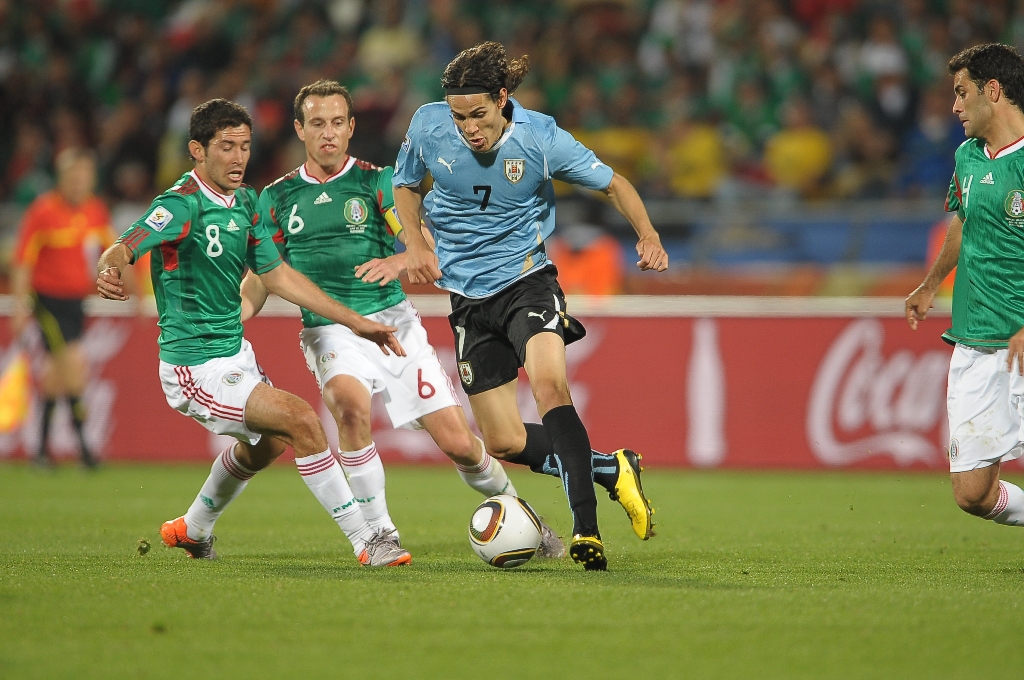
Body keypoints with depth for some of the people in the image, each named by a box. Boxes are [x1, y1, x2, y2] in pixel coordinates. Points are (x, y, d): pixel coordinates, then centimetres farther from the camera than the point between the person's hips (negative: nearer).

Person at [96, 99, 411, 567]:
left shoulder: (245, 202, 6)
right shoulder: (181, 205, -19)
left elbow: (278, 275, 12)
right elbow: (122, 250, -32)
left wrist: (356, 323, 10)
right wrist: (109, 273, -57)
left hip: (234, 351, 10)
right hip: (197, 368, -10)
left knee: (266, 442, 30)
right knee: (301, 419, -21)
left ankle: (191, 530, 51)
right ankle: (365, 542, -15)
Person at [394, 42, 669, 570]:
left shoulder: (541, 139, -15)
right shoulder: (428, 127, -9)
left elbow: (613, 184, -1)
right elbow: (405, 185, 12)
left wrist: (648, 236, -18)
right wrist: (415, 244, -5)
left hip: (526, 279, -3)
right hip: (468, 298, 4)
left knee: (549, 384, -32)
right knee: (505, 443, 1)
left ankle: (586, 529, -30)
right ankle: (611, 470, 24)